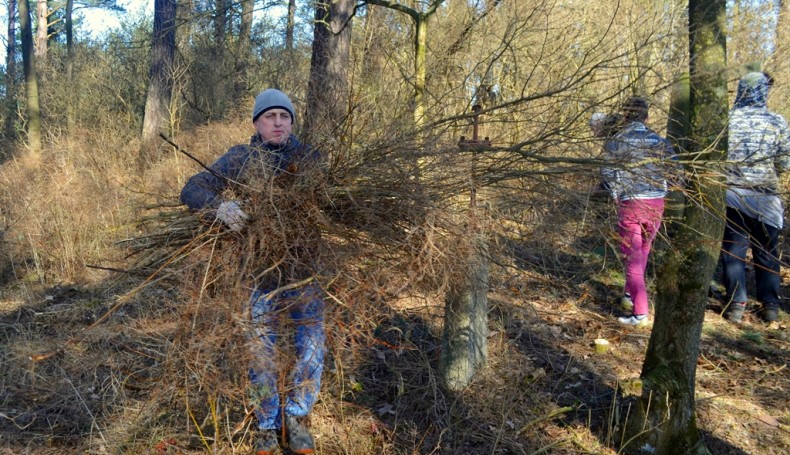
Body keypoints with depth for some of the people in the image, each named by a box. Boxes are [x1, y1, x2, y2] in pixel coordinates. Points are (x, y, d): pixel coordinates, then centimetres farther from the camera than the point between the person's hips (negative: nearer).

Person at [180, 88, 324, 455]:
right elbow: (191, 190, -8)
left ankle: (295, 418, 26)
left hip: (305, 266, 1)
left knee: (312, 345, 3)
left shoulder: (309, 158, 3)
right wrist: (220, 206, -30)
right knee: (261, 351, 8)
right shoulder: (240, 159, -1)